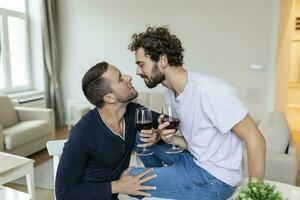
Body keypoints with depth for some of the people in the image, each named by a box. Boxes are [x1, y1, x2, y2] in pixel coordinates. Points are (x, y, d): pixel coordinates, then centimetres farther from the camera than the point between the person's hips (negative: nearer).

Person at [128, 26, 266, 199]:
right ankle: (161, 180, 26)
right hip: (193, 159, 8)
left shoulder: (210, 90, -25)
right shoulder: (170, 93, 1)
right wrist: (170, 139, -13)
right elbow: (192, 142, 7)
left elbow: (255, 139, -21)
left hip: (214, 177, -8)